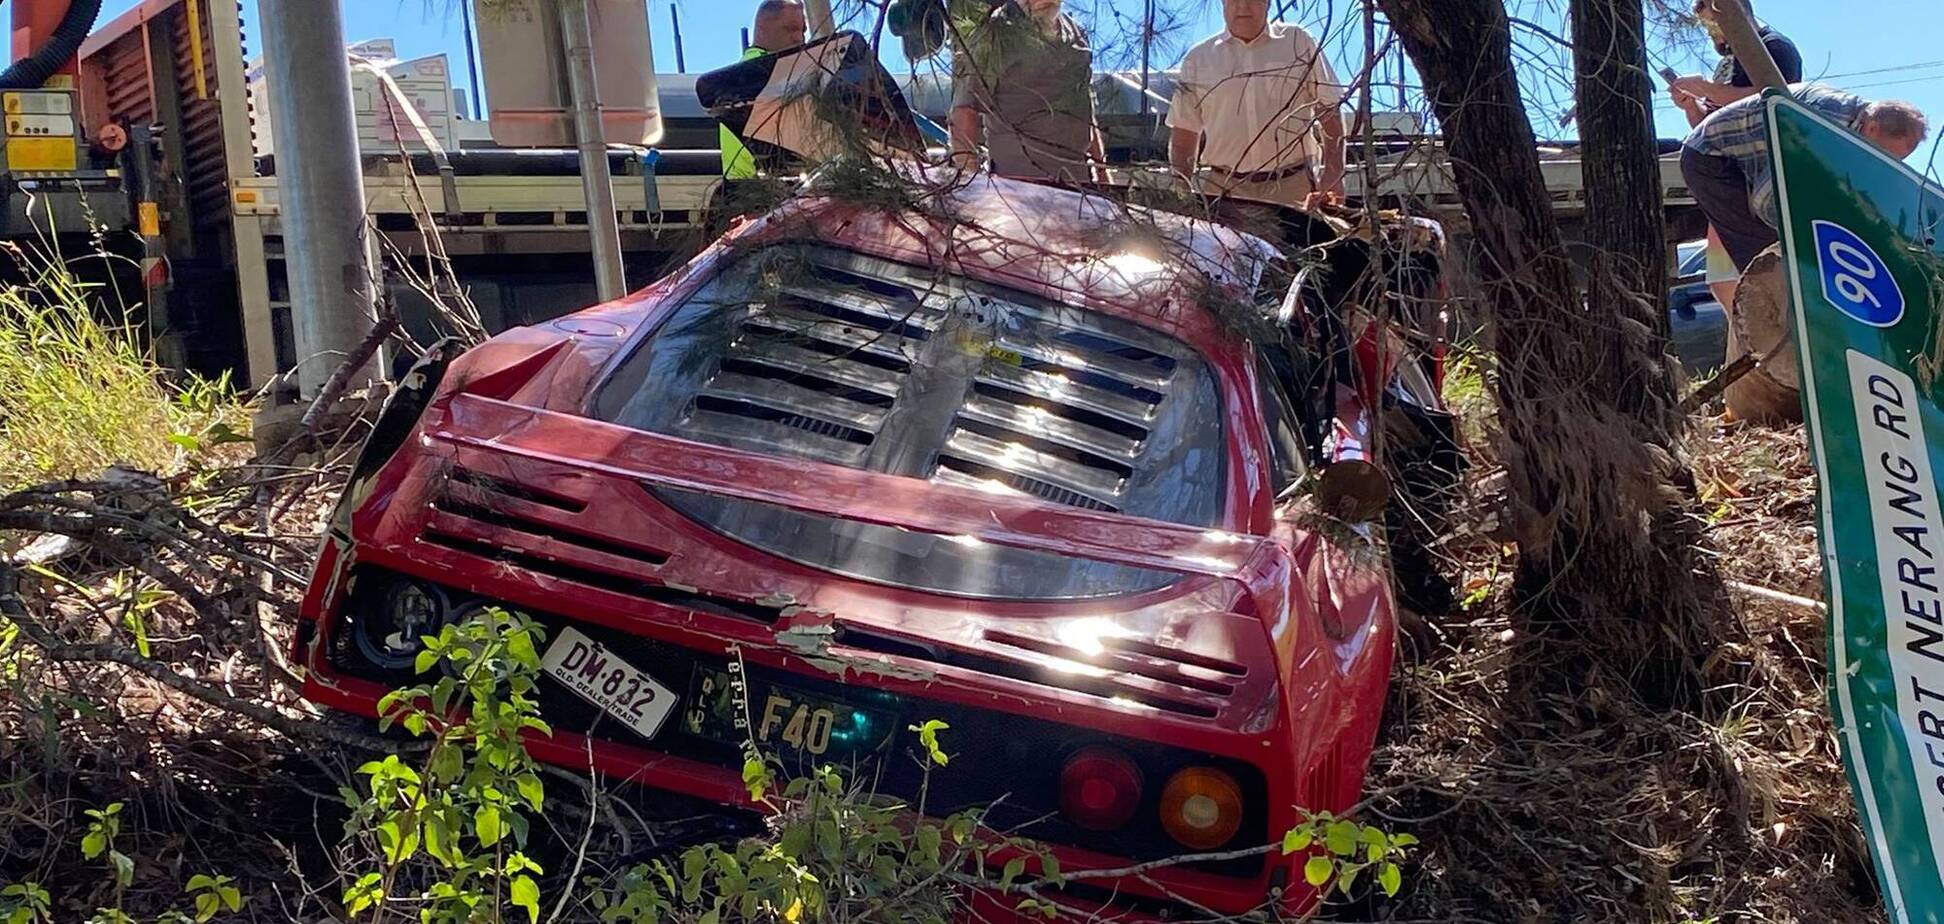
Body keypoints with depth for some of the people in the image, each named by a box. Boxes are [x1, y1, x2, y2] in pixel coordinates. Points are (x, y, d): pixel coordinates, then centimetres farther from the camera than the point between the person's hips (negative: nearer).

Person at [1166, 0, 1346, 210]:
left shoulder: (1299, 43, 9)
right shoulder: (1198, 58, 12)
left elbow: (1330, 113, 9)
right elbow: (1183, 136, 14)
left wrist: (1333, 176, -1)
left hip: (1294, 187, -1)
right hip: (1223, 190, 1)